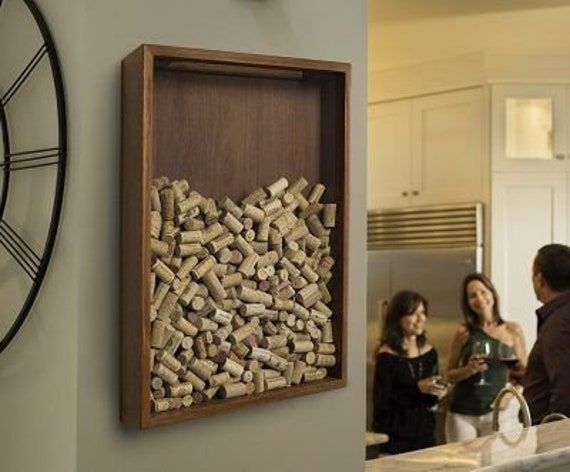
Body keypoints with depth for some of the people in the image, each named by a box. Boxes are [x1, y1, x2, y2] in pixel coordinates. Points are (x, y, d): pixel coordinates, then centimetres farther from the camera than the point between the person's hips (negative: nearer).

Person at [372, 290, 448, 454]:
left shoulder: (429, 352, 5)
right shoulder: (387, 356, -11)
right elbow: (381, 402, -16)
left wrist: (436, 393, -7)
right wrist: (417, 388, -22)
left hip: (424, 434, 5)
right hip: (394, 439, -5)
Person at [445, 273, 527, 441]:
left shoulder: (512, 330, 3)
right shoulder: (464, 332, 1)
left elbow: (524, 370, 9)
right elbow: (450, 375, 7)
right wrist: (468, 370, -12)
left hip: (499, 411, 0)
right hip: (462, 414, 0)